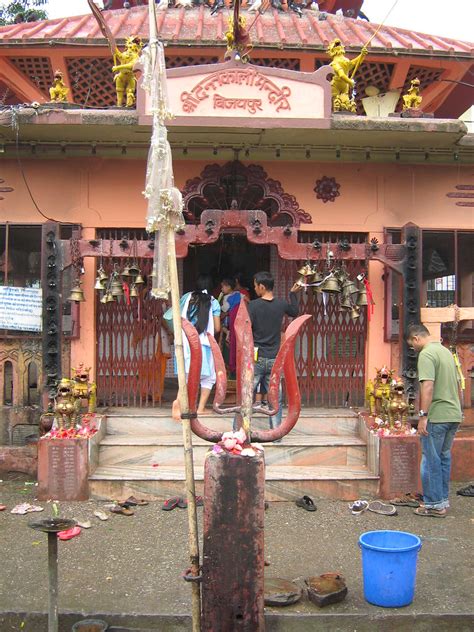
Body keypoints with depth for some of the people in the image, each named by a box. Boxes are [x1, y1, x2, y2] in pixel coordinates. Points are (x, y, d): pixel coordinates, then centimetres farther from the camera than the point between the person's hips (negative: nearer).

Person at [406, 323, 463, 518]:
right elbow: (456, 384, 22)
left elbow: (428, 386, -23)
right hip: (454, 414, 9)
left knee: (431, 460, 1)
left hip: (437, 416, -9)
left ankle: (434, 504, 7)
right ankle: (443, 500, 25)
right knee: (444, 457, 17)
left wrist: (423, 416, -21)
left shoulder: (426, 354, -14)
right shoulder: (446, 351, 16)